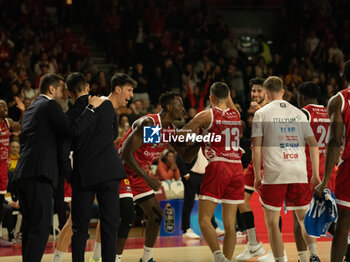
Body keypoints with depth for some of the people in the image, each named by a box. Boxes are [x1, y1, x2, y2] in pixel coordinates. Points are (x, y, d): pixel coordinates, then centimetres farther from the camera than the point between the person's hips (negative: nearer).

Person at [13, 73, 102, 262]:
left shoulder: (32, 108, 24)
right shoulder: (50, 106, -4)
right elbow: (72, 130, -15)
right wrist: (91, 109, -7)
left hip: (23, 173, 10)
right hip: (39, 174, -10)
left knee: (29, 225, 12)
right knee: (41, 227, -12)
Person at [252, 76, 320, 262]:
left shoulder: (261, 114, 3)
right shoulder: (298, 113, 13)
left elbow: (256, 148, -4)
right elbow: (313, 145, 10)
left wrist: (257, 177, 2)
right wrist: (315, 175, 13)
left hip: (274, 175, -4)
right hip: (299, 173, 4)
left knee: (272, 220, 6)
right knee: (304, 218, 15)